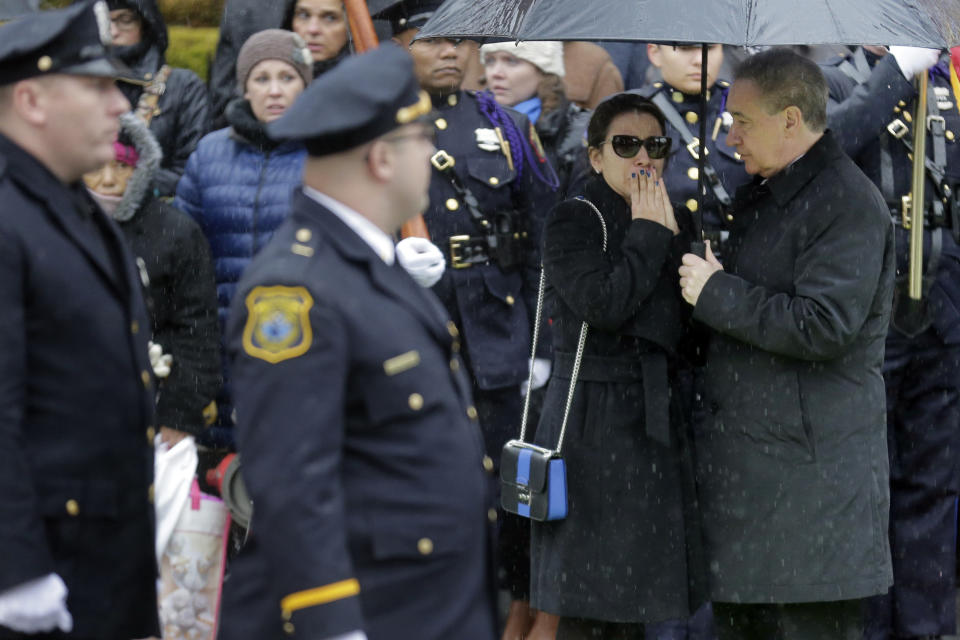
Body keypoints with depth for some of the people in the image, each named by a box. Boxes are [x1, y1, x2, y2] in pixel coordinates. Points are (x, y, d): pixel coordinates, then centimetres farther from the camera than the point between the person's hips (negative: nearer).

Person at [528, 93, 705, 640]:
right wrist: (648, 235, -12)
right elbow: (603, 303, -22)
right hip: (592, 424, -6)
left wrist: (672, 235, -4)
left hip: (657, 423, 6)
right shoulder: (573, 222, -6)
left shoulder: (677, 224, 13)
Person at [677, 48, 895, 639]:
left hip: (811, 471, -10)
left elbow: (824, 327, -22)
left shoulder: (848, 202, -12)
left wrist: (717, 293, -14)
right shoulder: (760, 197, 19)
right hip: (745, 464, 10)